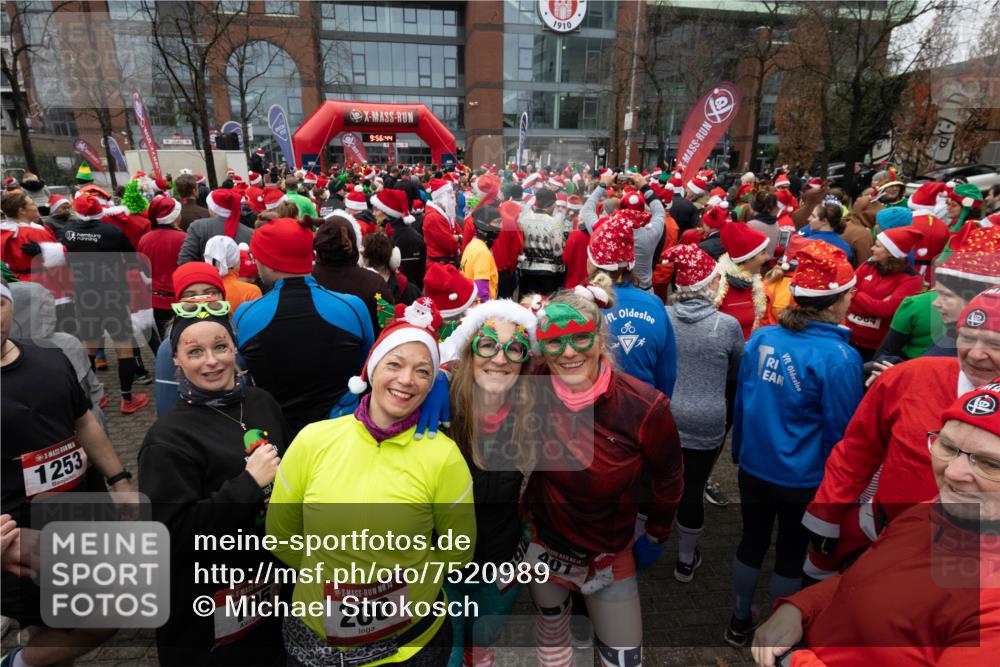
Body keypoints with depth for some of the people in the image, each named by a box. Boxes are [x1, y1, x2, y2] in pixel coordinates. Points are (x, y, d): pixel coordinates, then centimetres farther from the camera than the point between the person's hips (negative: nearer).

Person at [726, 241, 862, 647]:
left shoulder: (762, 338, -8)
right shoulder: (838, 356, -22)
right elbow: (841, 430, -13)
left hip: (754, 467, 4)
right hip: (803, 479, -4)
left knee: (751, 543, 21)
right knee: (791, 556, 17)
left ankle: (739, 623, 40)